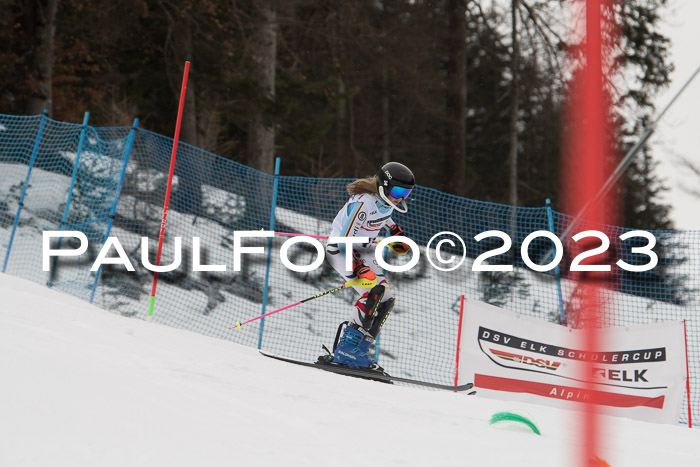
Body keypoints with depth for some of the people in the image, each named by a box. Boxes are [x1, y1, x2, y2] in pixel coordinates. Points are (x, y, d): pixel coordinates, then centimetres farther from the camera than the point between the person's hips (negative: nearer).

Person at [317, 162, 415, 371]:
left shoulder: (386, 200, -2)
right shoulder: (363, 203, -28)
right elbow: (345, 241, -30)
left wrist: (395, 231, 27)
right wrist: (358, 269, -38)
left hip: (361, 251, 9)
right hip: (340, 249, -9)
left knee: (386, 299, 0)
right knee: (374, 291, -26)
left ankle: (358, 350, -3)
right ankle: (347, 349, -28)